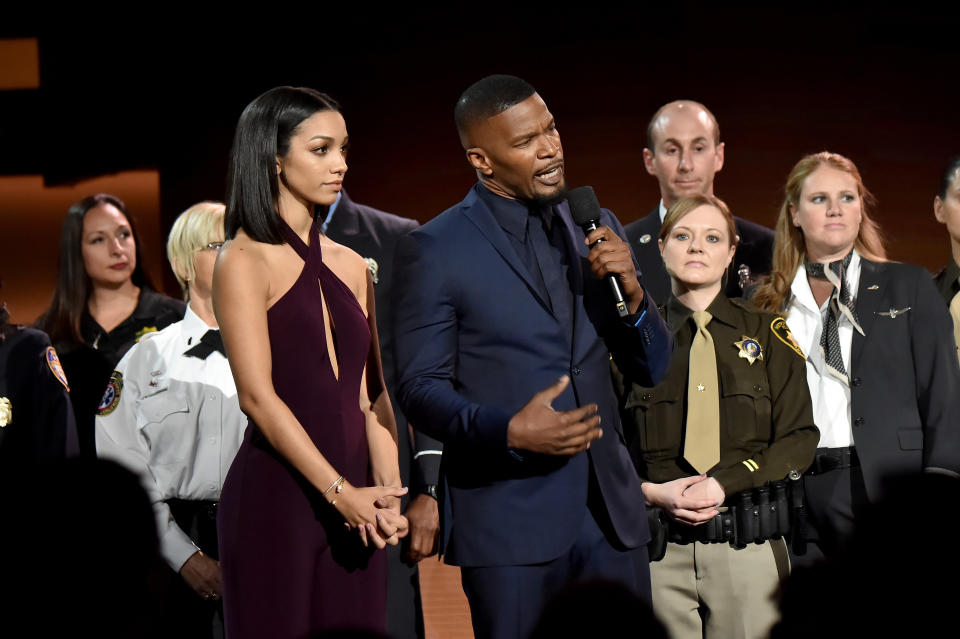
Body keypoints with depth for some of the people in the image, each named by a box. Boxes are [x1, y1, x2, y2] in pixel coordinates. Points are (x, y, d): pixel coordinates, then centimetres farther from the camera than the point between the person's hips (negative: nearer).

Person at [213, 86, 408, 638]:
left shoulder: (350, 267, 15)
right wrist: (340, 491, -17)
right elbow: (258, 395, -12)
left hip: (352, 502, 6)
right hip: (276, 497, -6)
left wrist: (386, 490, -5)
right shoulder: (245, 261, -4)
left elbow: (371, 390, 10)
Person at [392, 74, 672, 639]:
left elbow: (653, 366, 12)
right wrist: (508, 431, -23)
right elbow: (420, 387, -6)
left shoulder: (598, 228, 10)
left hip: (610, 509, 4)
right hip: (509, 522, -4)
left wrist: (632, 292, -8)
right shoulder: (434, 250, -4)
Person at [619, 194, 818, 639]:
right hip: (657, 549, 0)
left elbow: (799, 439, 0)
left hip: (748, 548, 0)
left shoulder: (767, 335, 8)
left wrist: (724, 485, -13)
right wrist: (652, 493, -11)